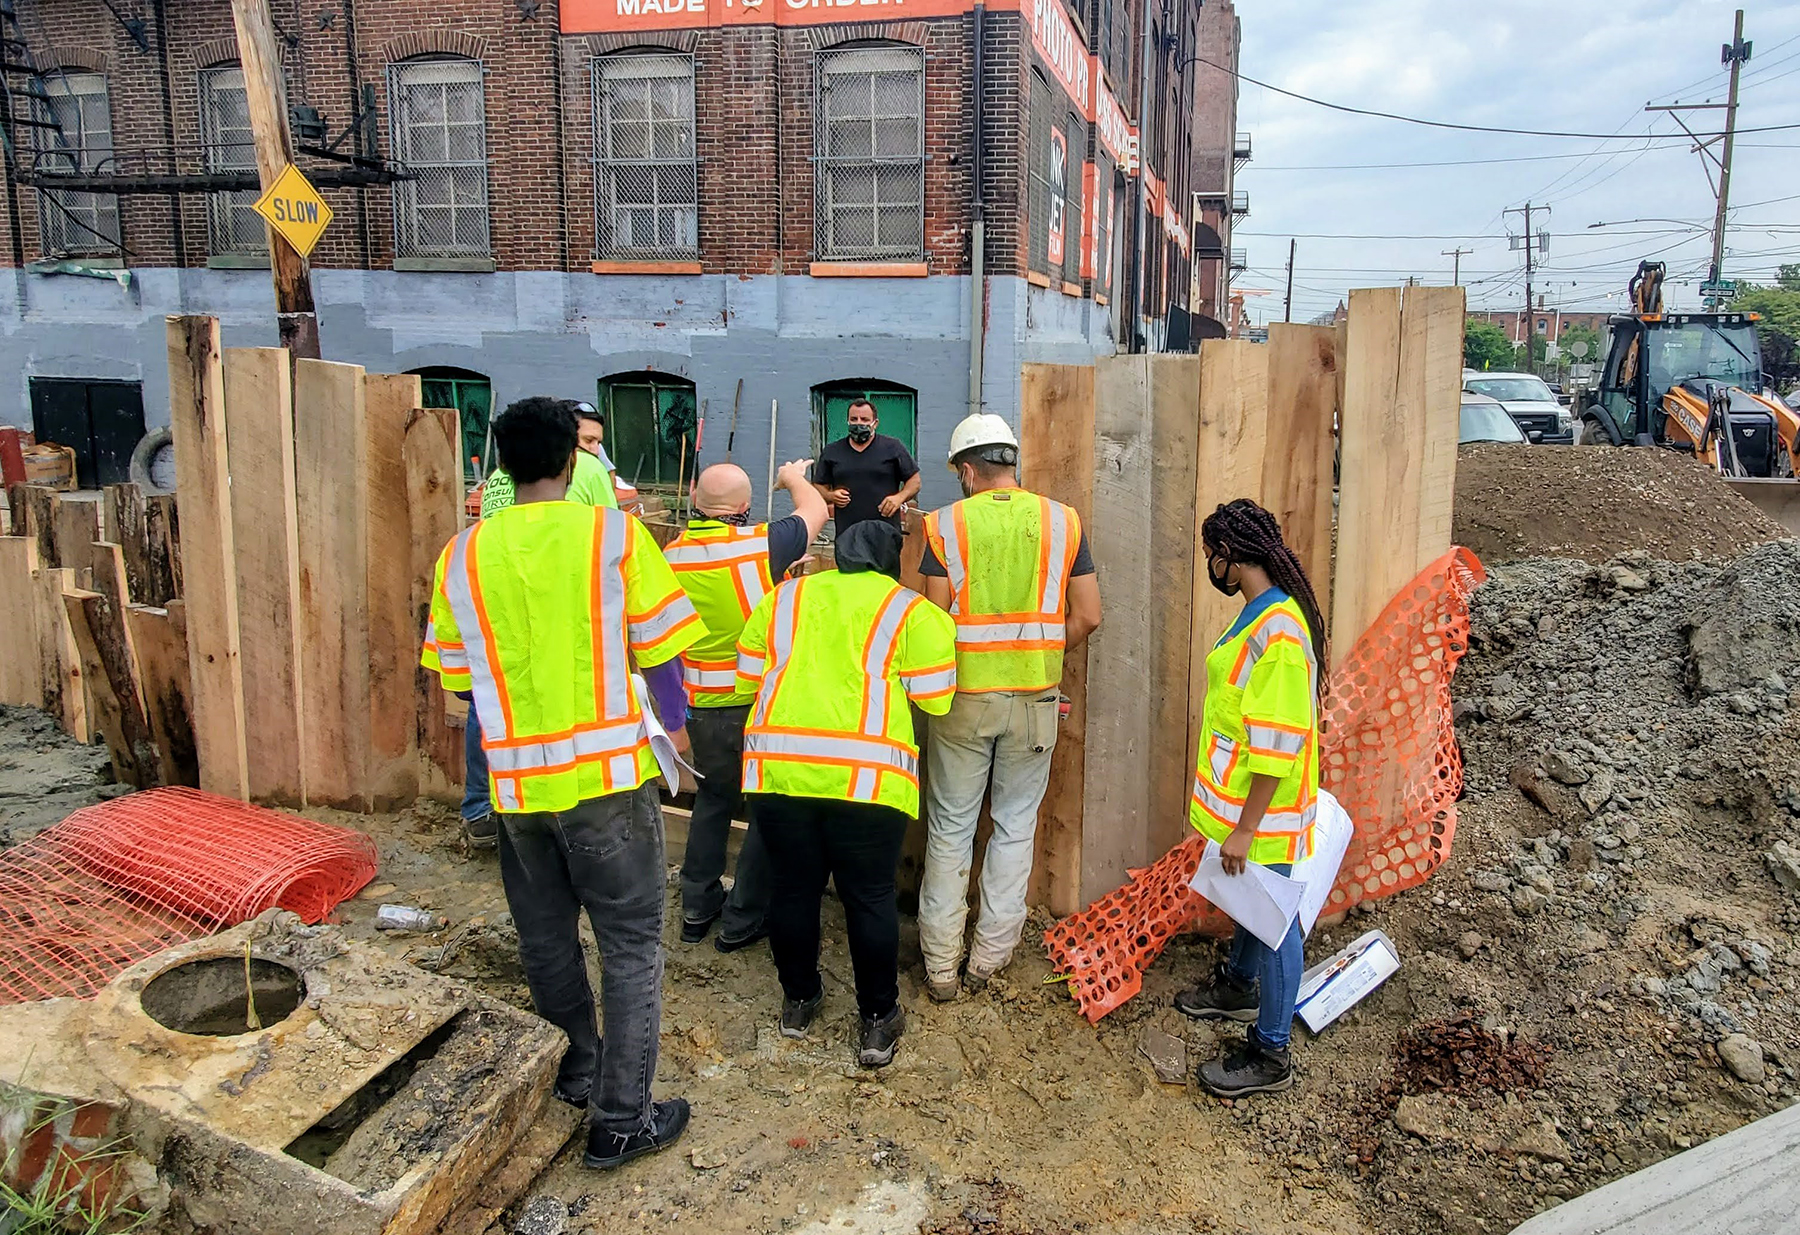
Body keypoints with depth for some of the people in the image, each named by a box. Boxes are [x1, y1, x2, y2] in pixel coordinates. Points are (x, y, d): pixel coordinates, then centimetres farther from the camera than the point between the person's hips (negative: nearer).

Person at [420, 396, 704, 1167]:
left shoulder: (461, 556, 1)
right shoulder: (613, 535, -8)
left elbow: (455, 675, 7)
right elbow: (658, 649, -4)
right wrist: (673, 724, 13)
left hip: (516, 779, 4)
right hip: (607, 770, -3)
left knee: (546, 939, 21)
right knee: (631, 944, 8)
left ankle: (574, 1074, 39)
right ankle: (621, 1118, 14)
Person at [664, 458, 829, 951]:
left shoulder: (671, 555, -4)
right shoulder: (758, 544, -16)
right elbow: (815, 511, 2)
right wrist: (793, 477, 21)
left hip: (701, 705, 5)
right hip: (758, 702, -5)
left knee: (713, 798, 24)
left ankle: (697, 907, 31)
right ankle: (743, 919, 18)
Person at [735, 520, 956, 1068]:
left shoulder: (784, 598, 18)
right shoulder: (913, 611, 7)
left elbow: (748, 678, 18)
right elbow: (935, 698, 2)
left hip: (777, 764, 3)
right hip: (865, 773, -3)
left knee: (794, 887, 17)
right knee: (870, 897, 8)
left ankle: (798, 1000, 33)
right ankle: (878, 1020, 19)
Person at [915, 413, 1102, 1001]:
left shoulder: (945, 525, -6)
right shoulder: (1062, 521, -1)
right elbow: (1087, 617, -1)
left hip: (963, 696, -1)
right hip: (1034, 697, 1)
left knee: (950, 827, 11)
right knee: (1015, 825, 15)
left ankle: (940, 964, 18)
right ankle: (990, 954, 22)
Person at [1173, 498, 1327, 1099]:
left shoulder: (1278, 629, -25)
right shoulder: (1261, 612, 6)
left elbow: (1277, 742, -26)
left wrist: (1245, 827, -22)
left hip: (1265, 808, -9)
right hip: (1242, 799, 9)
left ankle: (1270, 1055, 17)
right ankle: (1239, 987, 48)